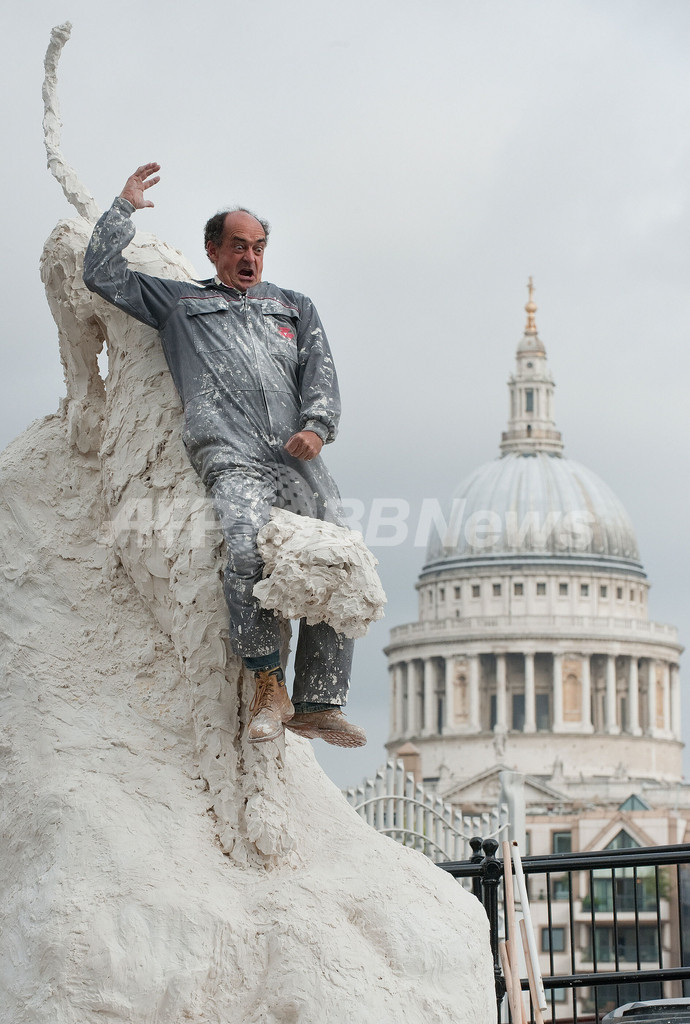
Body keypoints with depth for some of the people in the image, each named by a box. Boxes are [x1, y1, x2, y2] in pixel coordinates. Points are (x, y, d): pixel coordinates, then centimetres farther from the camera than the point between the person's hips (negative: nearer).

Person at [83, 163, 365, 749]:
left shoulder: (295, 308, 31)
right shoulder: (178, 303, 26)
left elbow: (321, 372, 16)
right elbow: (102, 274, 21)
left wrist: (318, 426, -3)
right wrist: (126, 207, 24)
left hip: (300, 459, 3)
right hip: (232, 459, -3)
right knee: (249, 551, -32)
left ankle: (320, 703, -5)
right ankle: (268, 687, -22)